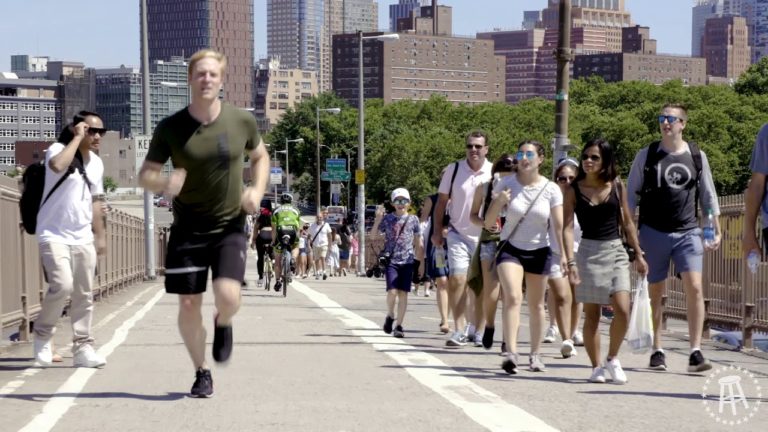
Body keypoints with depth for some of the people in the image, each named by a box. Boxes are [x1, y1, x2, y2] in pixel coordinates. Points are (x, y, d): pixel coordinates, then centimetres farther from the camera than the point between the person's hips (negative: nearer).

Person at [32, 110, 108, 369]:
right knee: (62, 286, -20)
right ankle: (43, 334, 3)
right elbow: (57, 166, -35)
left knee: (84, 295, 5)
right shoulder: (58, 150, -10)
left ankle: (82, 348, 12)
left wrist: (100, 235, 16)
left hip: (83, 239, 7)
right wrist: (77, 138, -24)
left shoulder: (96, 163, 10)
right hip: (54, 235, -7)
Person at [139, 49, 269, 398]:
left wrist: (257, 189, -3)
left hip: (229, 228, 0)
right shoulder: (170, 128, -7)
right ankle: (201, 373, 22)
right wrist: (165, 183, -24)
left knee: (228, 296, -19)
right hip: (187, 229, 0)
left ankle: (223, 324, 19)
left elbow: (260, 156, 16)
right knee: (188, 304, 0)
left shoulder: (242, 122, -3)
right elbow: (145, 174, -1)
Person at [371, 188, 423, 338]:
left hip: (407, 261, 1)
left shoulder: (413, 220, 7)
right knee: (392, 291, -14)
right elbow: (373, 235, 5)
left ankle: (399, 325, 6)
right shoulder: (388, 219, 5)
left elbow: (418, 243, 12)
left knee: (403, 293, -1)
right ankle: (390, 316, 13)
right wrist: (377, 219, -8)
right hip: (391, 260, -1)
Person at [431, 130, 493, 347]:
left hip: (485, 237, 1)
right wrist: (437, 231, 2)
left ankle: (476, 327, 25)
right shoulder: (453, 170, -2)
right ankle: (459, 330, -10)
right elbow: (442, 201, 6)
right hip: (458, 234, -1)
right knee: (457, 280, -13)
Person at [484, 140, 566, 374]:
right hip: (510, 249, -1)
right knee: (513, 297, -20)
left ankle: (535, 355, 23)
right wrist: (499, 202, -23)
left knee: (536, 305, 10)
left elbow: (559, 225, -8)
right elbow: (488, 223, -4)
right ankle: (511, 353, -28)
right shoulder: (506, 183, -5)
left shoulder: (551, 189, -5)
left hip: (539, 251, 1)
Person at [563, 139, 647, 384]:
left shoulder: (616, 186, 4)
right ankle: (596, 367, 12)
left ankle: (612, 359, 10)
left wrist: (639, 255, 12)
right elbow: (568, 227, -7)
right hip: (589, 251, -2)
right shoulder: (574, 190, -2)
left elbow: (627, 222, 12)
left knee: (623, 310, -11)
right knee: (591, 314, 1)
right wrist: (570, 261, -17)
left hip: (616, 251, 2)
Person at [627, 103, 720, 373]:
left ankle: (695, 353, -12)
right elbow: (630, 196, 6)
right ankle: (657, 351, 17)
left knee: (694, 287, -13)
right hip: (653, 232, 0)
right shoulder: (646, 156, 3)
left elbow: (708, 195, 15)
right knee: (655, 293, 5)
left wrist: (716, 230, 13)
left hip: (688, 232, 0)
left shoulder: (697, 156, 7)